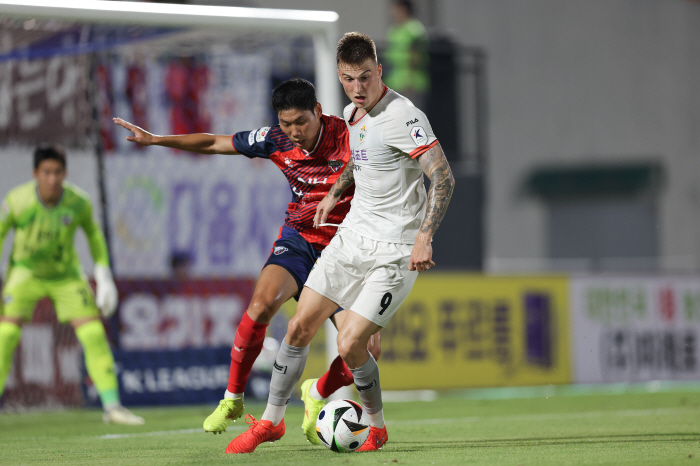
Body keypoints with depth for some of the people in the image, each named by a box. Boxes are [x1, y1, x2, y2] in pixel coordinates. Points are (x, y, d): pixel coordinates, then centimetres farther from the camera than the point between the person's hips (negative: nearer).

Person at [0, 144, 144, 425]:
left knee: (94, 333, -9)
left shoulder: (78, 202, -19)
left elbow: (92, 232, 3)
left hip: (66, 275, 1)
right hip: (26, 271, -1)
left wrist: (104, 274, 1)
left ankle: (112, 406, 0)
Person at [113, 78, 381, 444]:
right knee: (263, 300, -31)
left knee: (365, 350, -14)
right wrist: (155, 139, 5)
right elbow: (214, 143, 5)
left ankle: (317, 394, 21)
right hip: (298, 239, 1)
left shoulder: (348, 139, -18)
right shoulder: (276, 141, -7)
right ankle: (232, 398, -12)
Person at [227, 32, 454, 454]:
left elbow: (443, 177, -25)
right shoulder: (352, 114, 7)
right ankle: (272, 420, 23)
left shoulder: (403, 116, -20)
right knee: (300, 327, 7)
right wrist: (335, 193, 28)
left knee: (350, 346, -13)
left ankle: (377, 427, 13)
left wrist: (424, 237, -34)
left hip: (394, 252, -8)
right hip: (353, 236, 8)